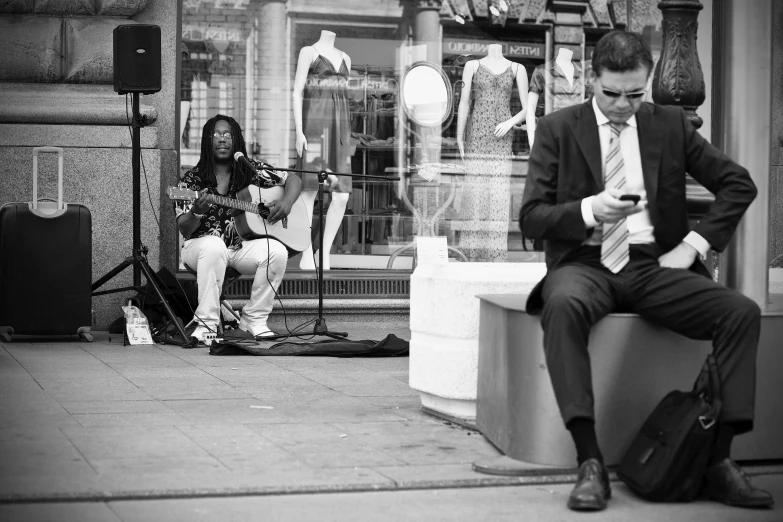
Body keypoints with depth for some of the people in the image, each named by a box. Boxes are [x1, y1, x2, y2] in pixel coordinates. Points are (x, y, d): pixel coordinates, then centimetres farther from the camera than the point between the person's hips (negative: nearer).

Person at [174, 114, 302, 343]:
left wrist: (286, 202, -7)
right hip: (203, 245, -3)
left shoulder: (252, 172, 7)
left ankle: (254, 319, -11)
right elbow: (184, 229, -5)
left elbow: (293, 180, 14)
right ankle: (206, 324, -32)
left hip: (241, 247, 3)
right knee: (214, 245, -39)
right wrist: (197, 212, -27)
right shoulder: (193, 179, 0)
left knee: (276, 251, -27)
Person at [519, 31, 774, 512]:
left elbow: (739, 184, 13)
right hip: (586, 264, -2)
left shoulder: (670, 125, 12)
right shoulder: (558, 130, 6)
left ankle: (719, 459, -21)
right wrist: (589, 210, -17)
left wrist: (694, 243, 0)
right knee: (563, 306, -39)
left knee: (743, 311, -23)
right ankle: (590, 462, -37)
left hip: (653, 266, 3)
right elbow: (531, 217, 1)